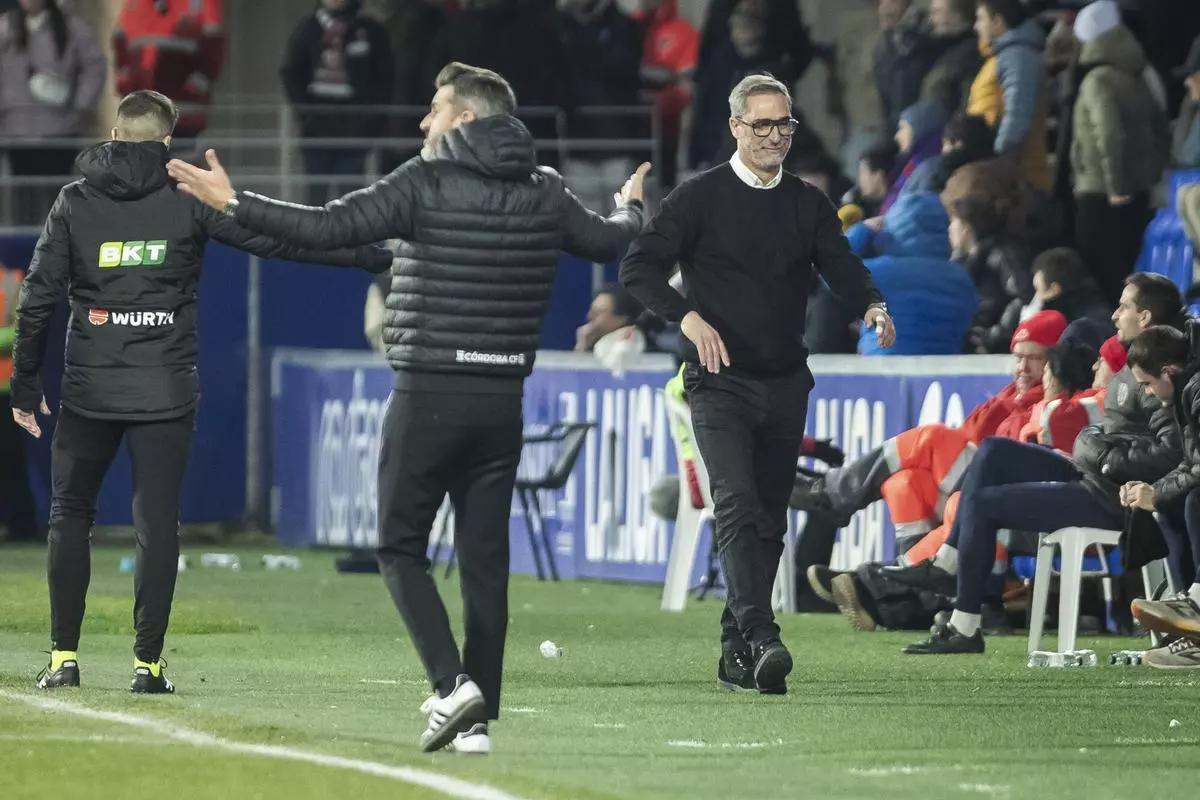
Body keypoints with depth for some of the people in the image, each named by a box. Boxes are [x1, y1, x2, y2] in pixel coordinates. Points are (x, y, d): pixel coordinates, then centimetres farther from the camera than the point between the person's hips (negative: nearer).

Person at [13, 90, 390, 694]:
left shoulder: (75, 200, 3)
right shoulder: (187, 197, 0)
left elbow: (38, 298, 2)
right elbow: (279, 238, -4)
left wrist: (25, 386, 9)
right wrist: (375, 257, -1)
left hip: (90, 390, 1)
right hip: (165, 392, -1)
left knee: (69, 514, 12)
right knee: (157, 523, 3)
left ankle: (63, 656, 7)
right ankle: (148, 662, 0)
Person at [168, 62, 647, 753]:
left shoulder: (427, 183, -10)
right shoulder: (544, 194, 7)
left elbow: (330, 226, -17)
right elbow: (611, 241, 24)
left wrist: (234, 204, -11)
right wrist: (631, 207, 47)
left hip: (429, 394, -5)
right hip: (502, 401, 5)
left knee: (402, 548, 6)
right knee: (485, 560, 8)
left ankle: (452, 683, -13)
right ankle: (478, 720, 7)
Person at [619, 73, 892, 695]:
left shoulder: (808, 205, 12)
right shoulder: (701, 198, -1)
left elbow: (841, 268, 5)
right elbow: (638, 268, -5)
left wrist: (871, 305, -17)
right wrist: (688, 316, -20)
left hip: (784, 386, 5)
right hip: (720, 382, -5)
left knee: (769, 520, 8)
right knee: (737, 504, -21)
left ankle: (735, 655, 18)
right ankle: (760, 639, -33)